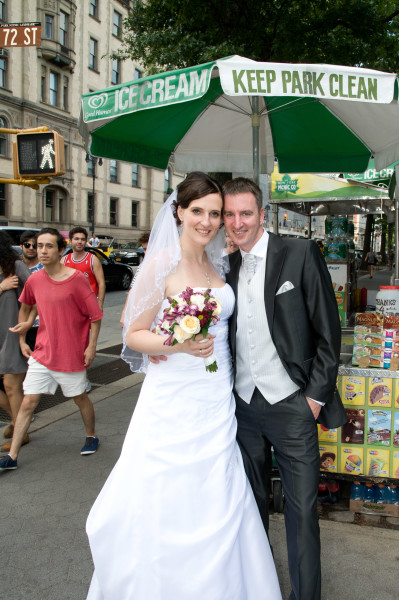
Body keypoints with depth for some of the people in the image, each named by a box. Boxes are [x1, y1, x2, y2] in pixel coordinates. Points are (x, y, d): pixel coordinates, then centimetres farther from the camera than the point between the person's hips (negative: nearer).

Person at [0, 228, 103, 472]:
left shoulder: (76, 279, -14)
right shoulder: (34, 280, -1)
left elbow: (96, 315, -10)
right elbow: (25, 307, 18)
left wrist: (92, 346, -11)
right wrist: (22, 340, 14)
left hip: (71, 354, -4)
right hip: (42, 353, 4)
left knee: (80, 397, 14)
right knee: (28, 402, 4)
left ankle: (91, 436, 39)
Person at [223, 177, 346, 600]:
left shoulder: (301, 253, -7)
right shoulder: (227, 268, 7)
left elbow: (327, 331, -7)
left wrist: (317, 395, -9)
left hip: (291, 405, -4)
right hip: (243, 405, 4)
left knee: (301, 510, 5)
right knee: (250, 502, 17)